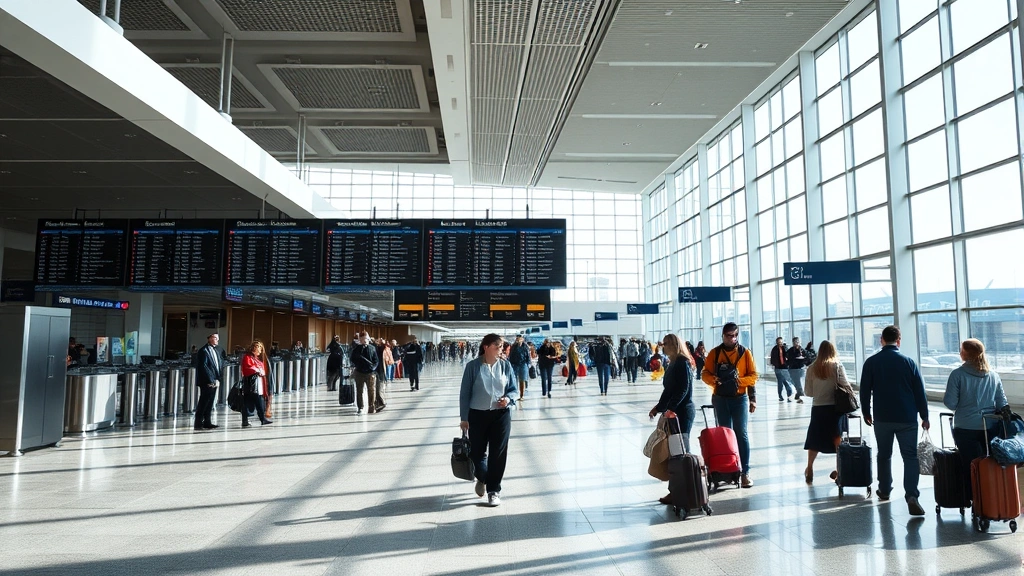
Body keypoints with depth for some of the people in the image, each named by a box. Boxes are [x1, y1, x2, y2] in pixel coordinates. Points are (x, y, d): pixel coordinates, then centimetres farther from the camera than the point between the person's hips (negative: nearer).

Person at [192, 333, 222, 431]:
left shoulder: (217, 350, 16)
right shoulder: (203, 351, -9)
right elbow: (203, 367, -15)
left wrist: (218, 379, 6)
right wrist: (211, 381, -16)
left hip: (214, 381, 8)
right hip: (206, 382, -8)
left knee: (210, 402, 11)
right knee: (204, 402, -5)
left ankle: (207, 422, 17)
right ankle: (198, 424, 0)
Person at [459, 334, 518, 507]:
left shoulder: (506, 365, -3)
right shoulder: (473, 366, -9)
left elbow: (514, 389, 6)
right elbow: (465, 394, -4)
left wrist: (509, 398, -16)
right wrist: (464, 418, -4)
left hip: (501, 415, 1)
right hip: (477, 415, -1)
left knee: (498, 453, 3)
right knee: (476, 452, 7)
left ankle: (494, 490, 20)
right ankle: (482, 478, 40)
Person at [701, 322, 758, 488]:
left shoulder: (745, 353, 0)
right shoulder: (715, 353, 2)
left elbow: (753, 375, 0)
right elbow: (705, 374, 1)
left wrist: (740, 380, -18)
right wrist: (713, 379, -20)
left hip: (739, 398, -1)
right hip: (720, 399, 2)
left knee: (741, 434, -1)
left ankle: (745, 472, 1)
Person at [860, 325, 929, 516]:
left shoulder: (871, 362, -3)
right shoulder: (908, 362, -3)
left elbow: (864, 391, 1)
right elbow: (919, 391, 0)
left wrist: (866, 413, 13)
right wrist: (924, 416, 8)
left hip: (882, 418, 1)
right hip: (907, 418, -1)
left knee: (884, 455, 15)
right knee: (910, 456, 0)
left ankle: (884, 490, 27)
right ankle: (912, 495, -14)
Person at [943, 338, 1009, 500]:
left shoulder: (957, 374, -11)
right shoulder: (994, 376, 2)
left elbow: (950, 403, -11)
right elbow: (1002, 404, 3)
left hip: (966, 429, -3)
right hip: (991, 428, 3)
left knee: (970, 467, 7)